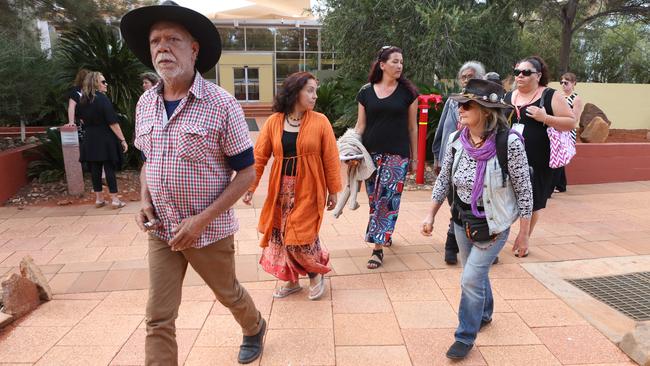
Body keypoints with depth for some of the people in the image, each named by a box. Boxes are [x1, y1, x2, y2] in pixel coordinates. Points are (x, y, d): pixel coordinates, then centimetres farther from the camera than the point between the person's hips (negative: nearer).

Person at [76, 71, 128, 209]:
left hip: (90, 140, 6)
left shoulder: (82, 101, 7)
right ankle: (115, 200, 1)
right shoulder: (102, 98, -13)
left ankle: (99, 199, 16)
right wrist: (122, 140, -16)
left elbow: (83, 119, 18)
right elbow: (112, 122, -18)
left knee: (95, 169, 9)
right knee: (109, 168, -2)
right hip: (105, 139, -6)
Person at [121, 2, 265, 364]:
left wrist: (202, 220, -20)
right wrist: (145, 201, -4)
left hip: (210, 231, -3)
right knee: (159, 318, 7)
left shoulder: (222, 104, -16)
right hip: (161, 231, 4)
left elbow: (246, 172, -13)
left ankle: (255, 329, 51)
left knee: (229, 294, 20)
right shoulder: (145, 104, 1)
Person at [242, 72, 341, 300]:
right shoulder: (273, 122, 0)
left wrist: (333, 192, -2)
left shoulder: (320, 122, -5)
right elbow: (259, 156, -1)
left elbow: (331, 159, -3)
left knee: (301, 237, -2)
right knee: (281, 236, 10)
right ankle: (291, 280, 31)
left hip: (308, 190, -3)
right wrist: (250, 187, -6)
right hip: (282, 189, 3)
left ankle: (317, 273, 27)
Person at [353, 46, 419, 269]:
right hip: (371, 154, 2)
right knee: (374, 199, 7)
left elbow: (412, 127, 6)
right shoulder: (366, 92, 6)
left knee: (388, 199, -7)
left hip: (397, 155, -2)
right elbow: (360, 125, 8)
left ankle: (378, 247, 1)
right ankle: (385, 234, 31)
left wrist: (414, 158, 6)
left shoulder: (407, 91, 3)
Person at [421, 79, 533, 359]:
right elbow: (444, 180, 3)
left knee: (471, 279, -5)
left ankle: (465, 337, 16)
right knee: (476, 274, 22)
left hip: (493, 223, -5)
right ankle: (484, 314, 49)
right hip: (462, 219, 5)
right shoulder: (456, 140, -9)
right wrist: (431, 215, 3)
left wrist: (523, 234, -10)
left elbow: (524, 191, -15)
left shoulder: (509, 143, -23)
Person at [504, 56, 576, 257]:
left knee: (531, 203, 10)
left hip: (537, 162, -3)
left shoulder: (550, 96, -2)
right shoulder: (508, 96, 11)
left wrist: (545, 118, -18)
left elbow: (571, 122, -5)